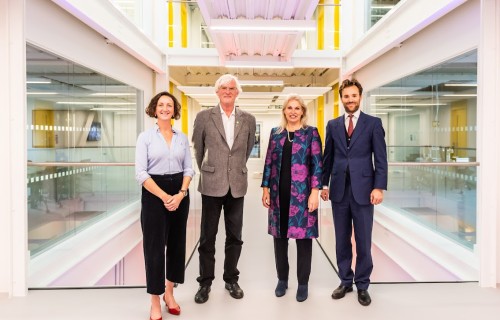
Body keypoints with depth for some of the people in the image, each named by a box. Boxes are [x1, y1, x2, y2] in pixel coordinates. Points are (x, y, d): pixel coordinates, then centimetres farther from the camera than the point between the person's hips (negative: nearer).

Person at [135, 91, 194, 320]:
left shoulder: (182, 138, 7)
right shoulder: (145, 137, -3)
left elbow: (188, 169, 6)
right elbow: (141, 173, -10)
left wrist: (181, 194, -10)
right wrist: (164, 196, -16)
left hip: (180, 195, 4)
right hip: (154, 195, -4)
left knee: (177, 244, 12)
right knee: (155, 247, 3)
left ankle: (169, 293, 31)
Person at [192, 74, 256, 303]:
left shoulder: (248, 119, 4)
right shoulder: (204, 117, -1)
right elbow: (198, 149, 9)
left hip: (237, 185, 2)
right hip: (212, 184, -2)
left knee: (234, 237, 11)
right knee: (207, 237, 7)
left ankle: (231, 279, 27)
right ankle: (205, 282, 22)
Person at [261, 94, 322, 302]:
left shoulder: (311, 133, 1)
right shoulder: (275, 133, 10)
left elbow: (317, 163, -4)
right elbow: (269, 162, 10)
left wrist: (315, 191, -12)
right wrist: (265, 188, 5)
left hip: (302, 192, -3)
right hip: (279, 192, 3)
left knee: (303, 235, 3)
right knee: (280, 235, 9)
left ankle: (303, 283, 19)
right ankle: (282, 279, 27)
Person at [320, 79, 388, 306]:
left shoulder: (373, 123, 2)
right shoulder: (333, 125, 10)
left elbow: (380, 158, -3)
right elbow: (328, 157, 11)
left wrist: (379, 187, -11)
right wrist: (324, 184, 7)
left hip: (363, 190, -2)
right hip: (339, 190, 3)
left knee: (363, 241, 6)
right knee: (342, 240, 11)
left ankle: (362, 285, 21)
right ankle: (345, 281, 26)